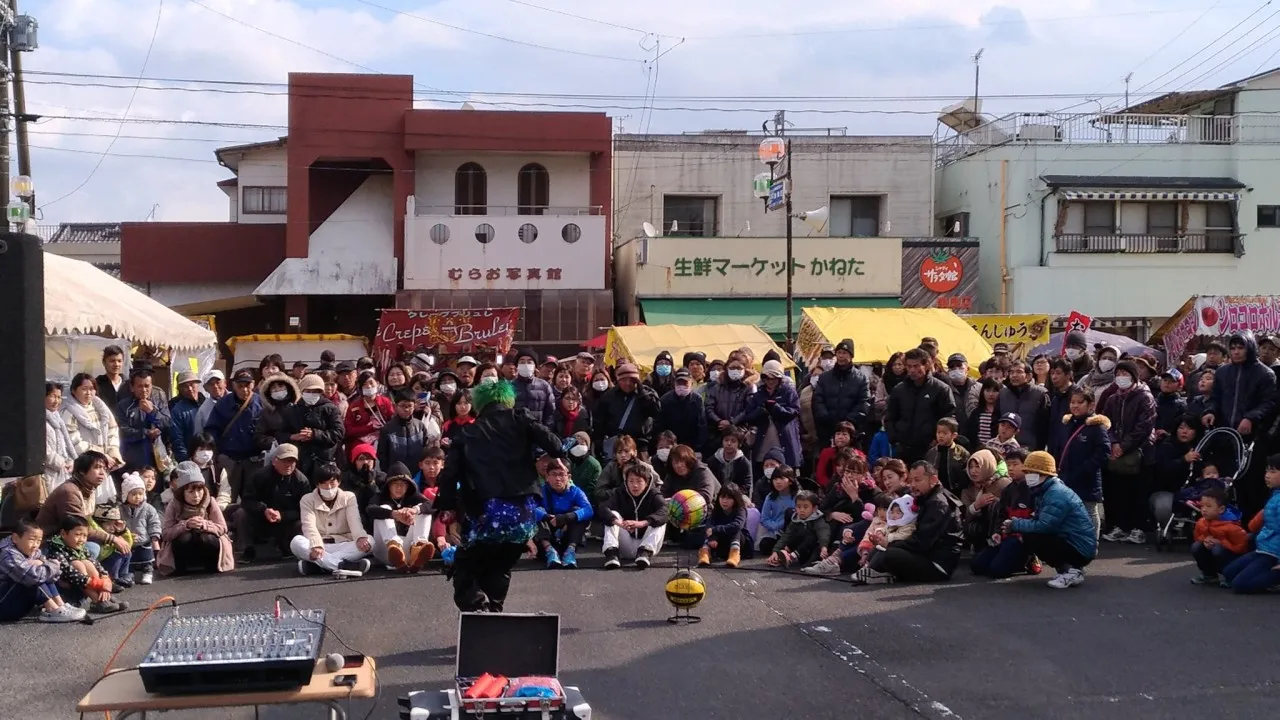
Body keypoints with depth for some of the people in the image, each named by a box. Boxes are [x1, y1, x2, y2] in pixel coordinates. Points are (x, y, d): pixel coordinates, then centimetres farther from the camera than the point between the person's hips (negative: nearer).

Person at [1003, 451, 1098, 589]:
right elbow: (1039, 520, 11)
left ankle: (1070, 571, -10)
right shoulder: (1045, 491, 11)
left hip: (1080, 549, -10)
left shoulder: (1057, 494, -21)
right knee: (1027, 535, 10)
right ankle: (1069, 567, 11)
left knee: (1031, 539, -22)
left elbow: (1043, 526, -26)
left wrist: (1015, 525, -14)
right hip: (1068, 542, 10)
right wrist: (1018, 524, -8)